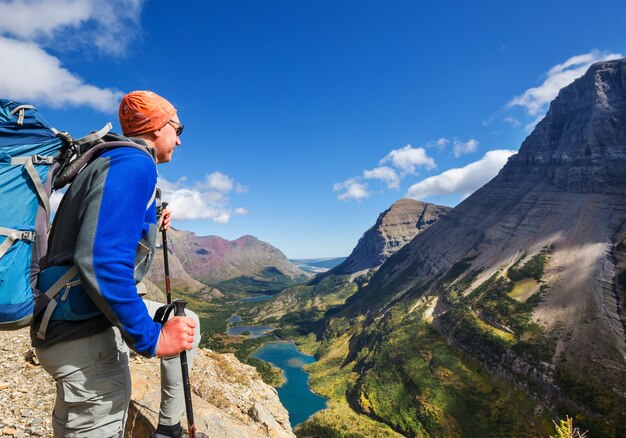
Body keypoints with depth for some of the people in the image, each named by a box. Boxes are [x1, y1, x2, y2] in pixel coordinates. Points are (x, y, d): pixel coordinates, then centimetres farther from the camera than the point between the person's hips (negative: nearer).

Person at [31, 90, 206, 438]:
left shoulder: (113, 160, 15)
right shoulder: (135, 163, -17)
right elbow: (99, 261, -30)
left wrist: (152, 227, 15)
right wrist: (151, 338, -23)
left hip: (102, 316, 10)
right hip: (82, 333, -10)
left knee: (187, 324, 21)